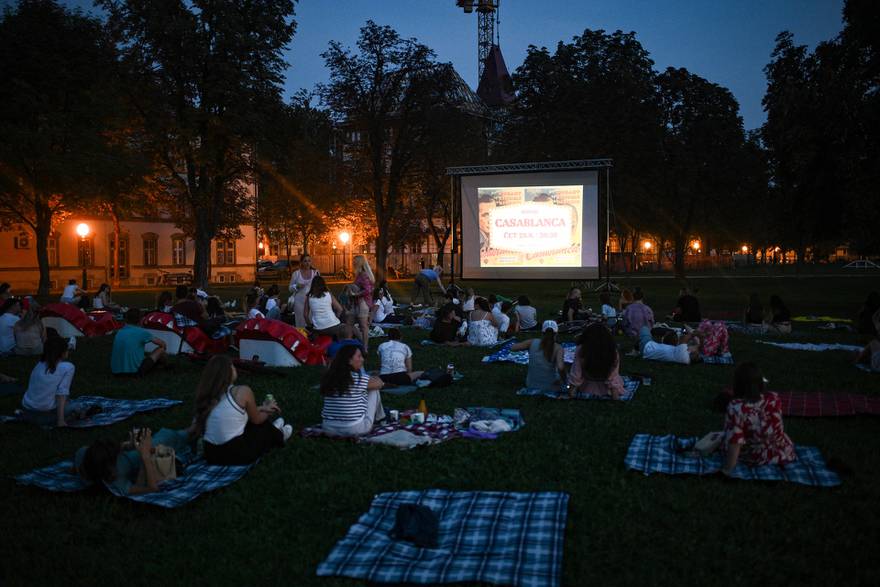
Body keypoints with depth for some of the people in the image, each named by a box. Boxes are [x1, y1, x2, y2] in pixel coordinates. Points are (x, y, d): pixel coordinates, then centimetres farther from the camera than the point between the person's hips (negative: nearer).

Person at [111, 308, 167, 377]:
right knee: (161, 349, 8)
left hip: (116, 371, 4)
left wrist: (149, 353, 38)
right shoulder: (141, 332, -7)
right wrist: (162, 352, 29)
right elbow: (162, 343, 6)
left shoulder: (119, 332, 10)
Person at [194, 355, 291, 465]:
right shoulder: (243, 391, -14)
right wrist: (267, 411, 26)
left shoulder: (206, 394, 2)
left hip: (211, 455, 5)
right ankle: (279, 435, 51)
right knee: (265, 426, 23)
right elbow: (257, 420, 4)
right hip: (237, 454, -5)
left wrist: (261, 408, 30)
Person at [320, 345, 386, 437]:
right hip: (355, 429, -5)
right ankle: (379, 418, 32)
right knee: (373, 389, 11)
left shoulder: (328, 377, 1)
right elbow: (379, 383, 6)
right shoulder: (359, 378, -12)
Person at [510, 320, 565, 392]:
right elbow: (560, 367, -31)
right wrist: (563, 378, -13)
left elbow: (512, 348, -2)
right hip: (551, 388, -3)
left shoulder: (532, 342, -10)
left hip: (531, 386, 3)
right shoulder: (557, 348, -18)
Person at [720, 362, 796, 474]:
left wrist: (727, 469, -23)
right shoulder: (774, 399, -19)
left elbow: (734, 442, -30)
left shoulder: (735, 407, -32)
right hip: (780, 453, 3)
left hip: (751, 458, -3)